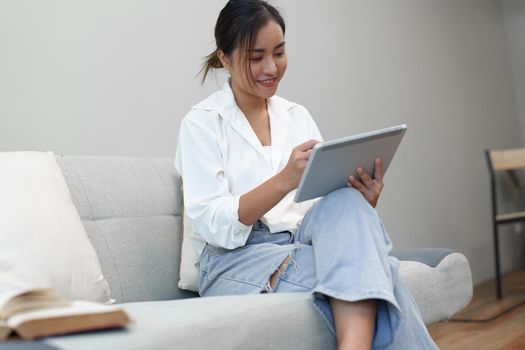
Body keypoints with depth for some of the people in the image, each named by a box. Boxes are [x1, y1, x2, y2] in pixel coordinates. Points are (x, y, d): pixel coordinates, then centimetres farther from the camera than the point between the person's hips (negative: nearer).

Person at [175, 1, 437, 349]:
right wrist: (285, 180, -29)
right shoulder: (201, 123, -1)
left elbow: (328, 205, 7)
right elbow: (213, 225, -13)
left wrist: (363, 202, -18)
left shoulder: (297, 115, 13)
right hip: (235, 263, -4)